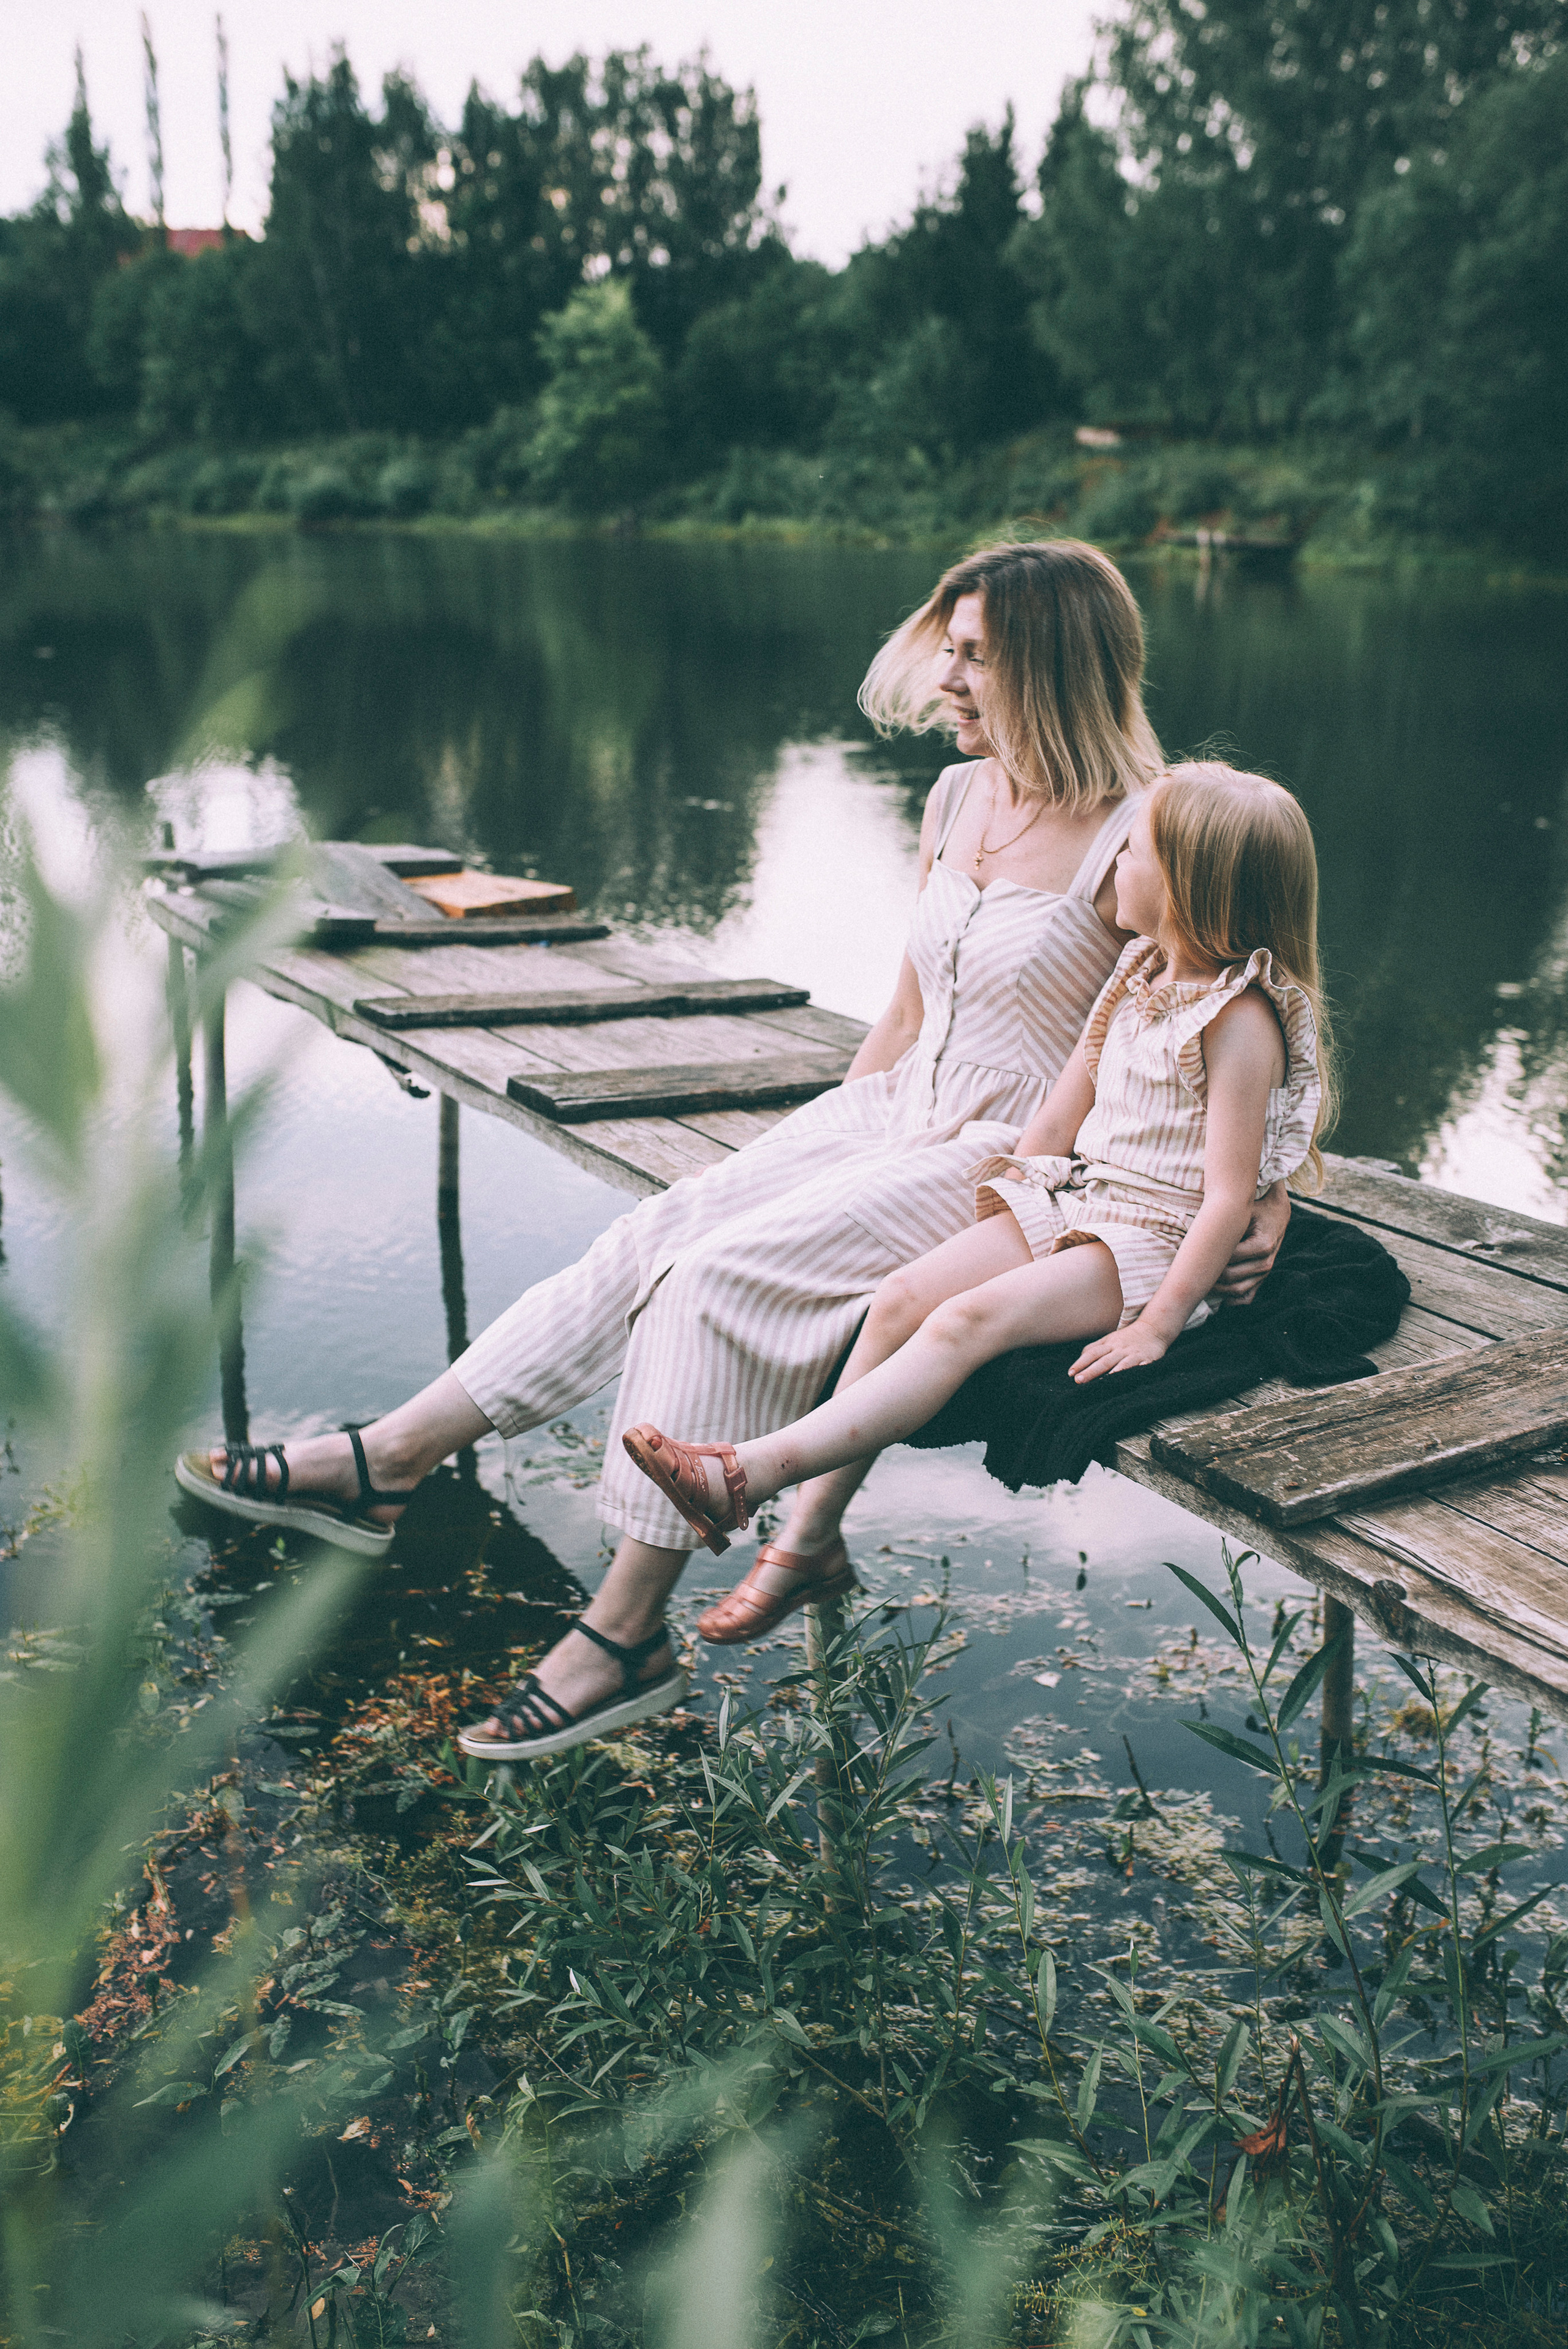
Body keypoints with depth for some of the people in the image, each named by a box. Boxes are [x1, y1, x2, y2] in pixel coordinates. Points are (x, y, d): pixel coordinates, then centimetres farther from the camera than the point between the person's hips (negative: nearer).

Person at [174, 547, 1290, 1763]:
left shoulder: (1138, 846, -14)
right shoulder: (956, 798, 9)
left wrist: (1265, 1218, -16)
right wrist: (818, 1145, 14)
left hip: (1006, 1166, -7)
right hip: (892, 1117, 7)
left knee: (723, 1276, -25)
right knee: (649, 1241, -11)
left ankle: (629, 1634, -16)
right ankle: (384, 1462, -5)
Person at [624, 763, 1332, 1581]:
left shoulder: (1241, 1021, -14)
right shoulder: (1137, 976, 12)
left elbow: (1229, 1198, -17)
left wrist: (1156, 1326, -21)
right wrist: (1012, 1189, 8)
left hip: (1155, 1239, -8)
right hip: (1072, 1199, 8)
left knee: (967, 1320, -29)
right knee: (901, 1298, -13)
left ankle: (751, 1472, -35)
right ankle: (809, 1534, -15)